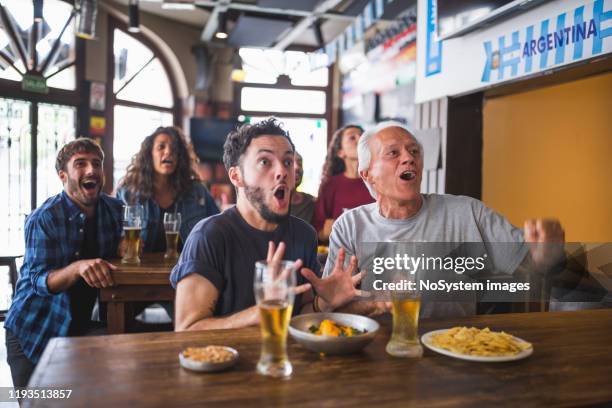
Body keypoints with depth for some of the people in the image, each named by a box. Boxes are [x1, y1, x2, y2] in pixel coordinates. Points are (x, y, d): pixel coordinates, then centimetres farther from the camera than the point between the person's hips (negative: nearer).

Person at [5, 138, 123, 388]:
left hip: (83, 324, 4)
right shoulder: (43, 219, -17)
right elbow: (39, 281, -23)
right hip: (32, 329, -3)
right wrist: (78, 267, -43)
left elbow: (119, 248, 11)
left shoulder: (115, 209, -3)